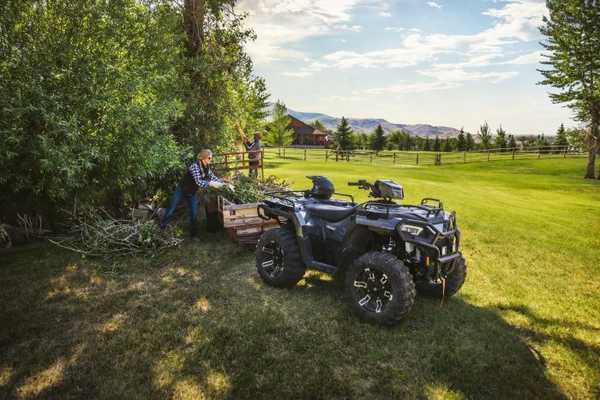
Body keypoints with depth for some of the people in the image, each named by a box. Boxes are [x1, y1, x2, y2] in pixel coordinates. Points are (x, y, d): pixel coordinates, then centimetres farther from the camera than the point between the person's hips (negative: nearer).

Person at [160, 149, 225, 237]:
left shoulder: (207, 168, -8)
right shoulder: (194, 166, -30)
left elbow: (214, 178, -2)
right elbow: (199, 182, -39)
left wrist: (224, 184, -15)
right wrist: (211, 184, -46)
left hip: (192, 193, 6)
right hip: (181, 191, -6)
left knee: (194, 215, 3)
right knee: (171, 211, 6)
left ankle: (194, 235, 17)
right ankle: (160, 228, 27)